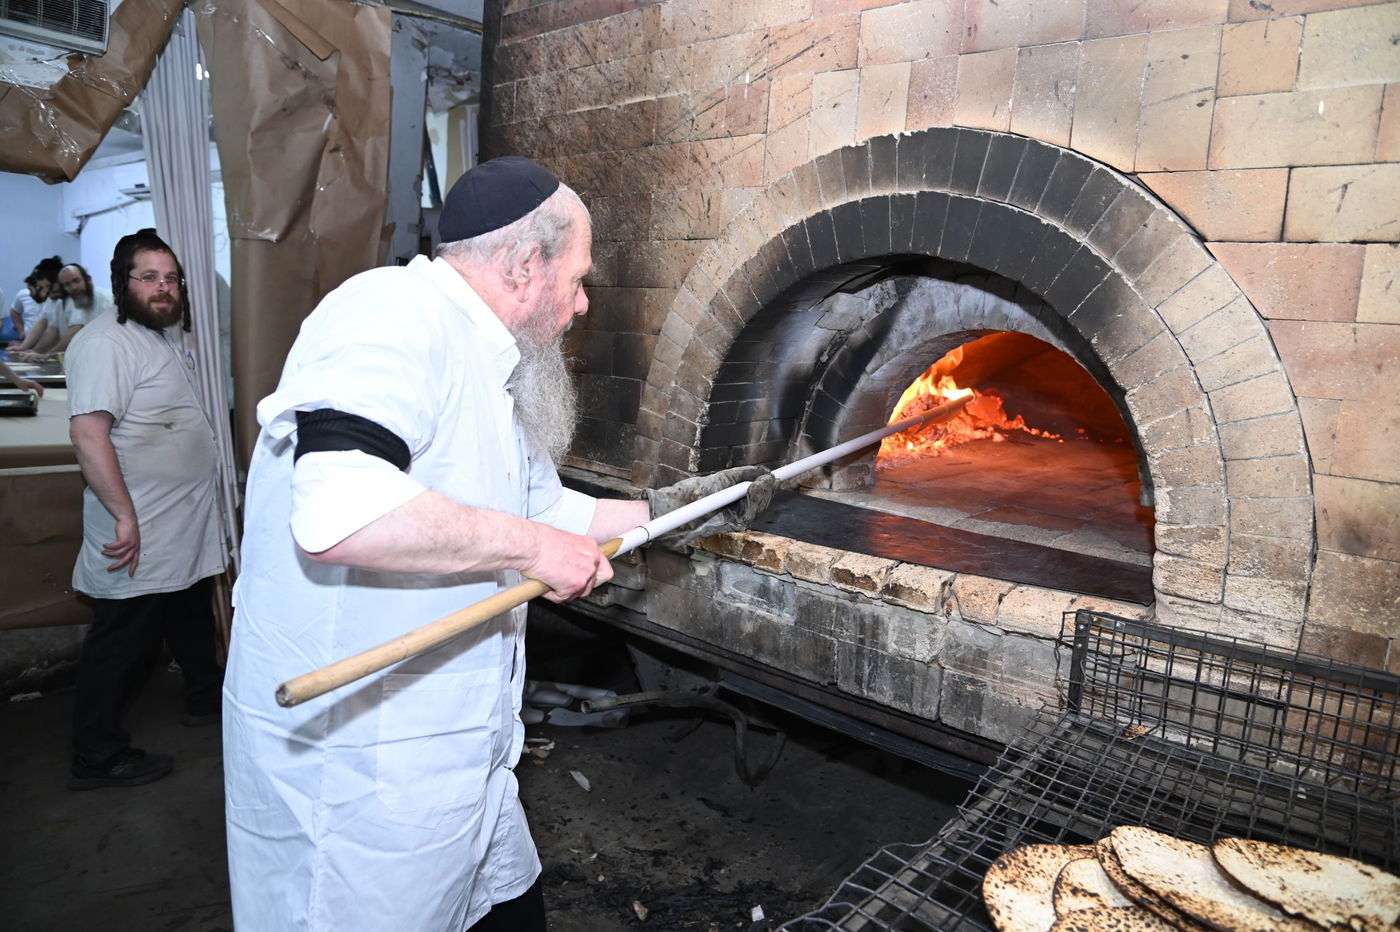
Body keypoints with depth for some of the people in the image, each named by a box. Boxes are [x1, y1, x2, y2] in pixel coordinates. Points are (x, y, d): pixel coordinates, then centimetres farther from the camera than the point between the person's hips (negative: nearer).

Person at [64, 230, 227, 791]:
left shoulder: (165, 334, 12)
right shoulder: (106, 343, -20)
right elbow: (88, 433, -28)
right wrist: (125, 517, -29)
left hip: (188, 529, 10)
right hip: (141, 534, -9)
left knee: (192, 618, 24)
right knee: (121, 644, 2)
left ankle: (206, 696, 42)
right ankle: (97, 759, 15)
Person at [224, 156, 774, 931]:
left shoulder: (486, 369, 12)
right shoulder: (396, 311, -21)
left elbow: (543, 510, 23)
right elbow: (337, 517, -36)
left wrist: (673, 506, 22)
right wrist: (531, 547, -25)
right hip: (359, 775, -9)